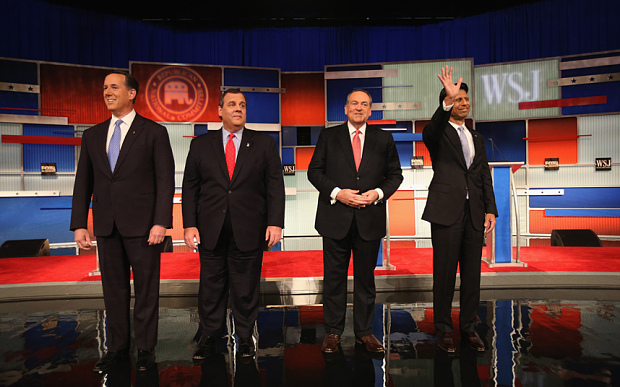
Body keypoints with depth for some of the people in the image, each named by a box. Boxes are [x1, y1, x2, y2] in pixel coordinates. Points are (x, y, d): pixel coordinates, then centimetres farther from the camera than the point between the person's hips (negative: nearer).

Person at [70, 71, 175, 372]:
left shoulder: (154, 132, -1)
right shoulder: (93, 135, 12)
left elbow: (165, 181, -7)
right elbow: (83, 183, 11)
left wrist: (161, 223, -15)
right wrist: (79, 224, 4)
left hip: (142, 225, -4)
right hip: (106, 226, 4)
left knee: (146, 290, 6)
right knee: (113, 290, 13)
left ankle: (146, 348, 21)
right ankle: (117, 346, 29)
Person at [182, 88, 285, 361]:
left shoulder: (264, 144, 6)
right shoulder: (200, 145, 8)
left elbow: (275, 185, 1)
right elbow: (190, 188, 6)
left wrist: (275, 222, -7)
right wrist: (189, 224, -2)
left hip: (249, 231, -1)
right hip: (210, 231, 1)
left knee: (246, 288, 9)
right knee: (211, 287, 10)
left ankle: (245, 337, 27)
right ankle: (209, 337, 27)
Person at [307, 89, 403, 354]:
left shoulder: (383, 139, 9)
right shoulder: (328, 136, 7)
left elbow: (395, 175, 11)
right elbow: (314, 171, 3)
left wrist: (378, 193, -8)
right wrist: (337, 193, -11)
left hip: (370, 218, 1)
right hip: (335, 217, -1)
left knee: (366, 277, 10)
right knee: (334, 276, 6)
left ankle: (364, 331, 26)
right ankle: (333, 332, 21)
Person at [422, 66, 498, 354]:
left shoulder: (477, 138, 20)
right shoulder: (439, 133, 4)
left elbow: (485, 176, 16)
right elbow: (430, 131, -22)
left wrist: (491, 209, 6)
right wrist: (447, 100, -36)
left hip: (474, 213, 5)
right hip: (446, 210, -5)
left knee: (472, 272, 9)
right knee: (444, 272, 1)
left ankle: (469, 328, 22)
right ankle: (443, 330, 14)